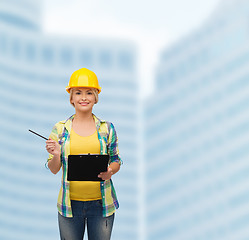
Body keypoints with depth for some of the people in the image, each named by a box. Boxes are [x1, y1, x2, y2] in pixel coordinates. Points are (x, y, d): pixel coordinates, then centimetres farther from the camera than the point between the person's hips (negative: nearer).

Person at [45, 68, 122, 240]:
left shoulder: (107, 128, 3)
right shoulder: (60, 129, 2)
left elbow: (116, 161, 9)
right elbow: (54, 169, 4)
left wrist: (110, 171, -13)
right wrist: (55, 155, -17)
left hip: (101, 203, 0)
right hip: (70, 203, 0)